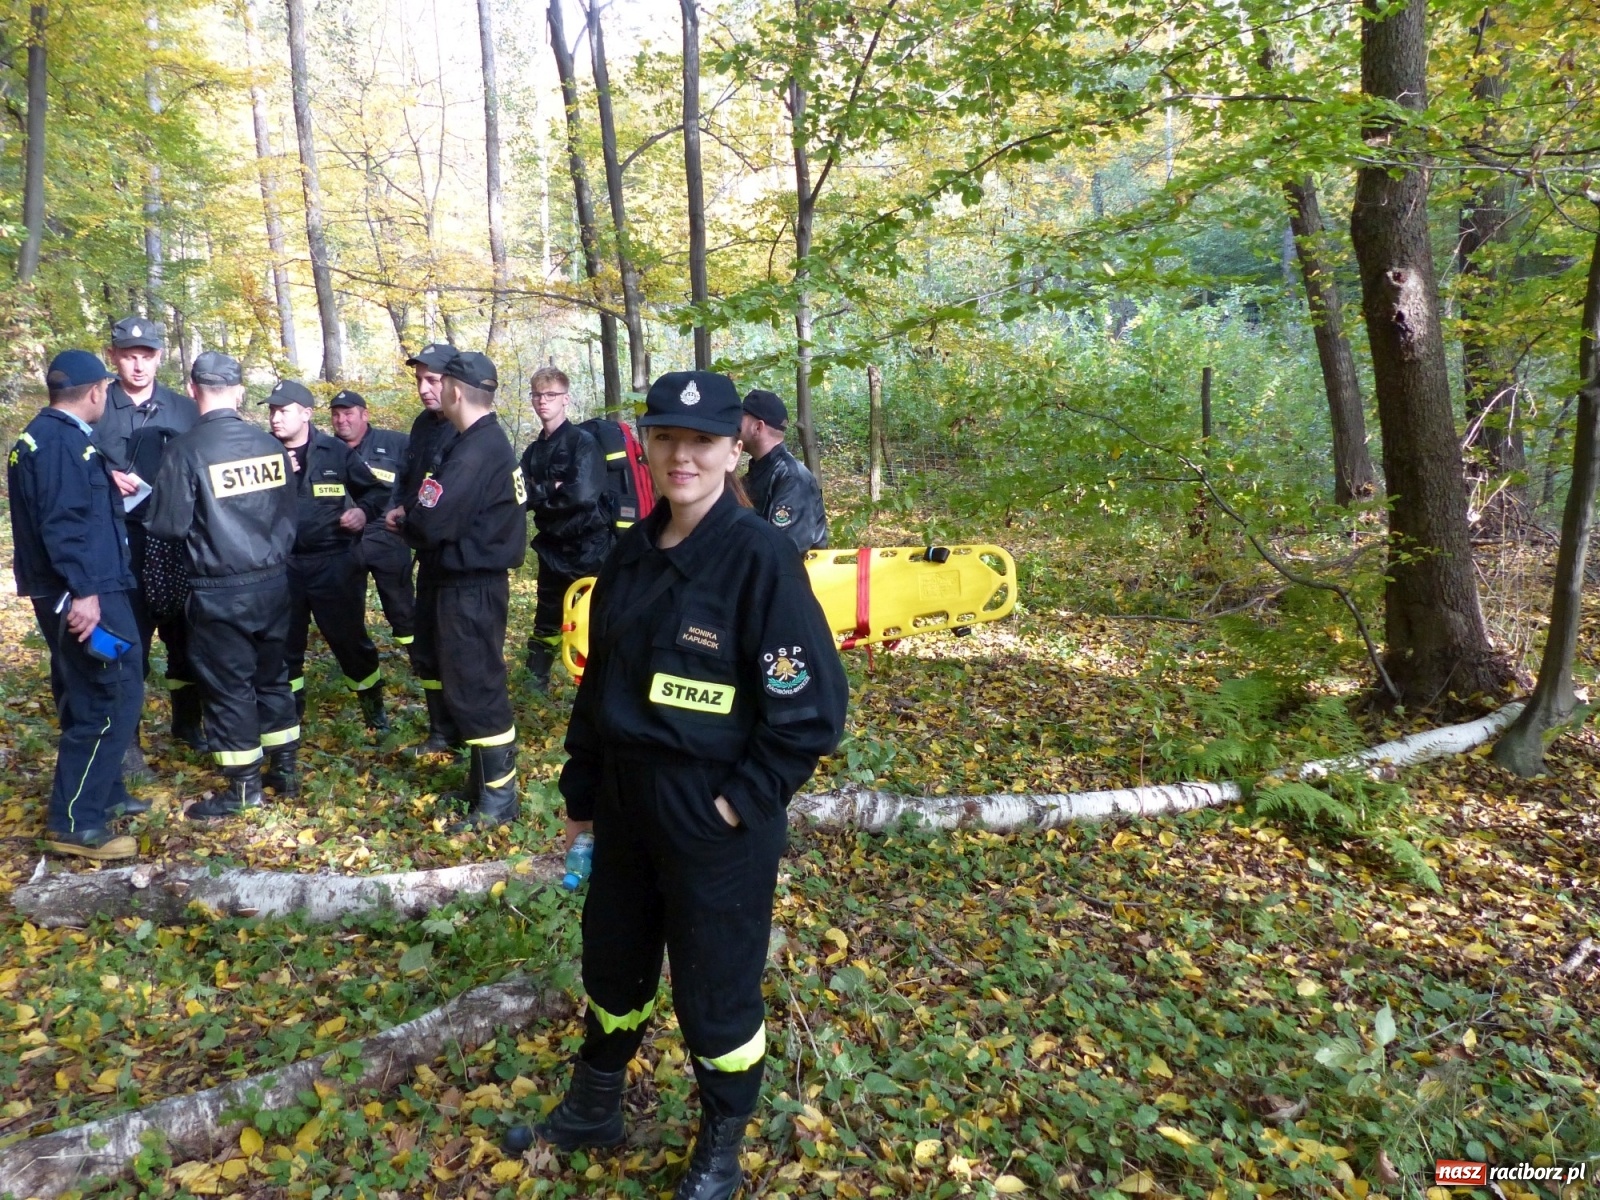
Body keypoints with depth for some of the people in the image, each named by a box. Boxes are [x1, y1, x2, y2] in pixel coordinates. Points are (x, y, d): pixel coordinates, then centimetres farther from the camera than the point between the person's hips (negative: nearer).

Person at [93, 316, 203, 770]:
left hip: (178, 541, 2)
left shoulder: (185, 409, 8)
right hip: (120, 542, -2)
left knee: (184, 632, 11)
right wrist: (106, 478, -15)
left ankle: (188, 720, 29)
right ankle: (125, 738, 12)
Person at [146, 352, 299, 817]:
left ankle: (243, 787, 15)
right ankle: (286, 769, 26)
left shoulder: (185, 450, -14)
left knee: (228, 685, 6)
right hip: (272, 581, 5)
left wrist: (200, 522, 9)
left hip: (220, 591, -5)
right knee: (272, 675, 18)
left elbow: (168, 524, -12)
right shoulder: (270, 444, 0)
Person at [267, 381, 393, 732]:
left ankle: (372, 702, 26)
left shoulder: (336, 451, -2)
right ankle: (289, 713, 29)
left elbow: (376, 490, 7)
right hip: (282, 564, 2)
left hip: (333, 562, -2)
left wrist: (365, 511, -12)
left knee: (349, 638, 6)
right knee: (285, 644, 12)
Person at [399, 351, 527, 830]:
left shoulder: (475, 450, -21)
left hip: (469, 588, -10)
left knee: (474, 690, -3)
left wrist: (406, 522, -5)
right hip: (475, 580, 10)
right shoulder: (492, 441, 11)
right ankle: (483, 781, 30)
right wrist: (416, 520, 2)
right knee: (474, 685, 18)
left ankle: (498, 800, 7)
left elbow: (432, 522, -26)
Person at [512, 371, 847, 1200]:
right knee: (612, 964, 23)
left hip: (714, 818, -6)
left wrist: (742, 802, -18)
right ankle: (594, 1107, 50)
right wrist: (580, 792, 13)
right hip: (626, 804, 6)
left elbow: (811, 707, -19)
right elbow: (599, 680, 11)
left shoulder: (759, 556, -18)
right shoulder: (632, 553, 2)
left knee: (714, 991, 12)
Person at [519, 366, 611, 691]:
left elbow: (582, 494, -24)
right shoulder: (533, 451, 9)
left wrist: (538, 492, -10)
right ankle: (536, 678, 31)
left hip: (589, 548, -6)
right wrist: (553, 490, -16)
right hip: (551, 548, 6)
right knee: (546, 621, 18)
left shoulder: (583, 441, -11)